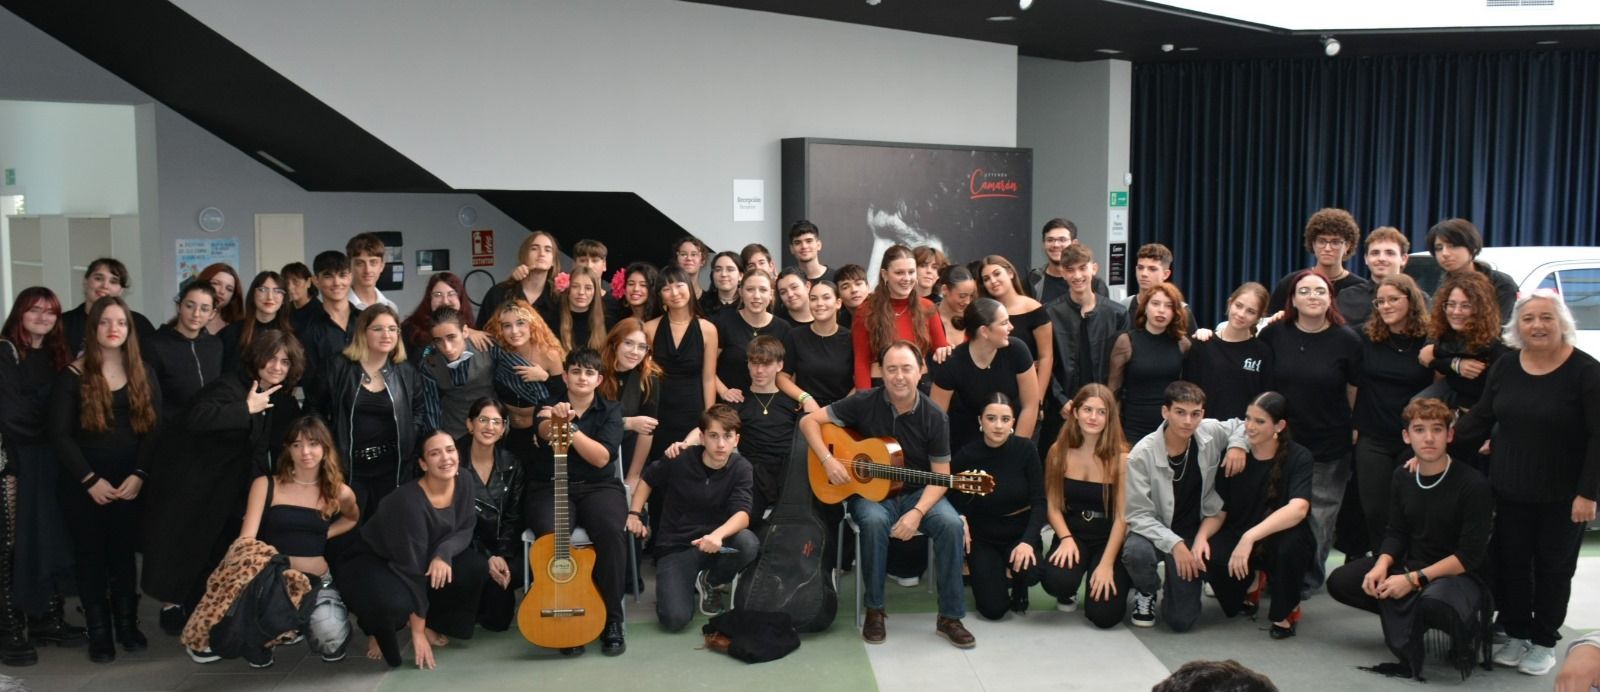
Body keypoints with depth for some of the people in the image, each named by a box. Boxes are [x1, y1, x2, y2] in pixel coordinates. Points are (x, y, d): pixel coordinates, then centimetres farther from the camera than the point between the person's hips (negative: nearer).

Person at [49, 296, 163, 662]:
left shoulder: (144, 374, 6)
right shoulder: (73, 376, -2)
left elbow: (154, 427, 2)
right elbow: (60, 434, -7)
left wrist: (139, 475, -11)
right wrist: (91, 480, -14)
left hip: (130, 484, 2)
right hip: (83, 485, -2)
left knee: (124, 553, 8)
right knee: (90, 556, 4)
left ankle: (128, 624, 18)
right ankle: (99, 631, 12)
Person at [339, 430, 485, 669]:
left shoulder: (464, 481, -15)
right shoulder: (409, 501, -34)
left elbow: (465, 529, -5)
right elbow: (412, 568, -31)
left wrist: (444, 554, -29)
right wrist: (417, 632, -26)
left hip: (429, 556, 7)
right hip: (372, 562, -7)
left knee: (476, 567, -17)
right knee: (395, 603, -37)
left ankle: (429, 621, 7)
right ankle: (376, 629, 1)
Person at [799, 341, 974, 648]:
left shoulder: (935, 417, -7)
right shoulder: (864, 403, -9)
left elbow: (940, 477, -6)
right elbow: (809, 421, -5)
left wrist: (918, 512, -22)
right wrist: (828, 460, -19)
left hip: (917, 494, 1)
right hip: (869, 492, -1)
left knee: (951, 523, -28)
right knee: (874, 521, -36)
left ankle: (950, 617, -14)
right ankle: (874, 610, -16)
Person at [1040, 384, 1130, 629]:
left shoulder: (1120, 457, -14)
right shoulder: (1059, 451, -4)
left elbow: (1122, 515, -13)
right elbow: (1053, 505, -1)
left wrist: (1107, 564, -17)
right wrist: (1066, 539, -17)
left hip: (1108, 538, -2)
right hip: (1072, 532, 2)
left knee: (1103, 615, -14)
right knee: (1056, 581, -29)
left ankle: (1117, 576, 21)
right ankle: (1068, 592, 11)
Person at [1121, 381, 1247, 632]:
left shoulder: (1211, 433, -10)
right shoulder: (1142, 454, -20)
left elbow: (1244, 425, 12)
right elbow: (1138, 515, -18)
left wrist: (1237, 445, -11)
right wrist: (1174, 544, -30)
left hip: (1194, 534, 2)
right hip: (1155, 533, -2)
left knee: (1181, 621, -9)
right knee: (1136, 552, -39)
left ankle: (1176, 587, 29)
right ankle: (1146, 592, -1)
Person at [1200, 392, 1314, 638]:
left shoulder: (1298, 458, -13)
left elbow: (1298, 509, -30)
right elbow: (1217, 510, -4)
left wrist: (1250, 537, -41)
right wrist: (1201, 537, -26)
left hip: (1280, 538, -3)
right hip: (1238, 535, 3)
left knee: (1291, 543, -38)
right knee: (1210, 557, -30)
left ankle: (1286, 610, -5)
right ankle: (1248, 585, 11)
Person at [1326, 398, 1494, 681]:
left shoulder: (1473, 486, -18)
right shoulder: (1401, 477, 2)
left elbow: (1470, 556, -20)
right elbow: (1396, 534, 6)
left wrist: (1414, 579, -26)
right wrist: (1381, 565, -17)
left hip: (1459, 574, -7)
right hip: (1411, 565, 7)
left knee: (1433, 603, -42)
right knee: (1339, 582, -6)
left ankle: (1465, 626, -7)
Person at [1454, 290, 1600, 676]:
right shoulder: (1505, 368, 2)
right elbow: (1480, 418, 8)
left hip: (1562, 496, -4)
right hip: (1510, 491, 4)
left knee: (1553, 568, 9)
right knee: (1511, 564, 10)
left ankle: (1544, 643, 24)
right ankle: (1517, 635, 26)